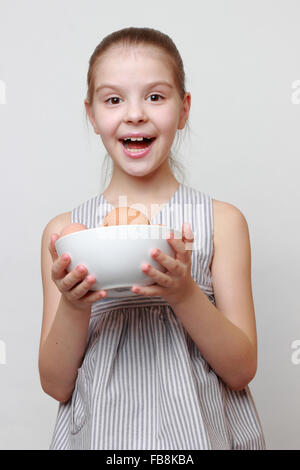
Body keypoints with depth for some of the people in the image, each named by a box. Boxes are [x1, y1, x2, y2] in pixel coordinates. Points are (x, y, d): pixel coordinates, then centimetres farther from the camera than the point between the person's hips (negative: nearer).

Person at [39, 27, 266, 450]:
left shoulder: (223, 221, -6)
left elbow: (242, 370, -8)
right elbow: (56, 384, -3)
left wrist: (184, 292, -23)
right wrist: (73, 305, -20)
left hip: (200, 430, 0)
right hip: (101, 432, 1)